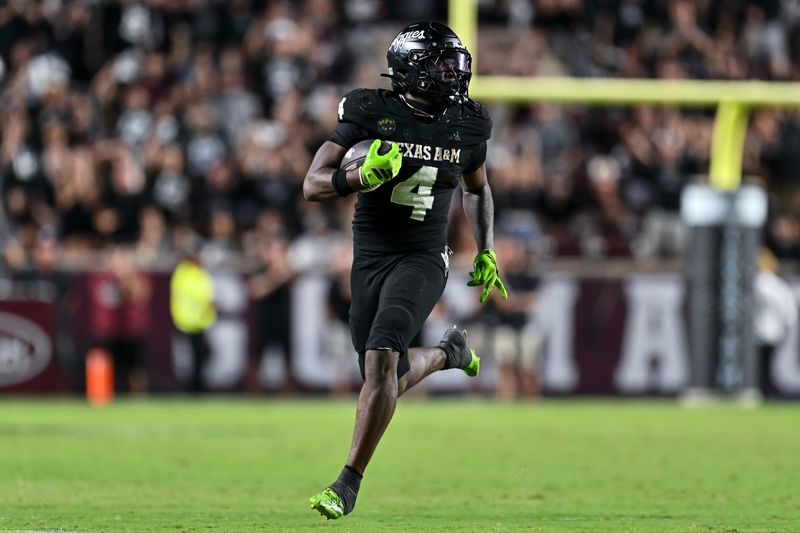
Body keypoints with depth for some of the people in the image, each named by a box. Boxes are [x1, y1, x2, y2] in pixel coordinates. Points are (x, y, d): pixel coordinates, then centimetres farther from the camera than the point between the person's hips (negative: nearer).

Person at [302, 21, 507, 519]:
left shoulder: (467, 124, 2)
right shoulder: (371, 113, -9)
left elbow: (478, 189, 22)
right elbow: (313, 185, -11)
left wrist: (486, 253, 15)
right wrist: (363, 176, -28)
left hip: (423, 259, -1)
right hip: (370, 259, 1)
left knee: (381, 358, -23)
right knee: (390, 380, 8)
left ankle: (349, 484, -17)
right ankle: (446, 352, 43)